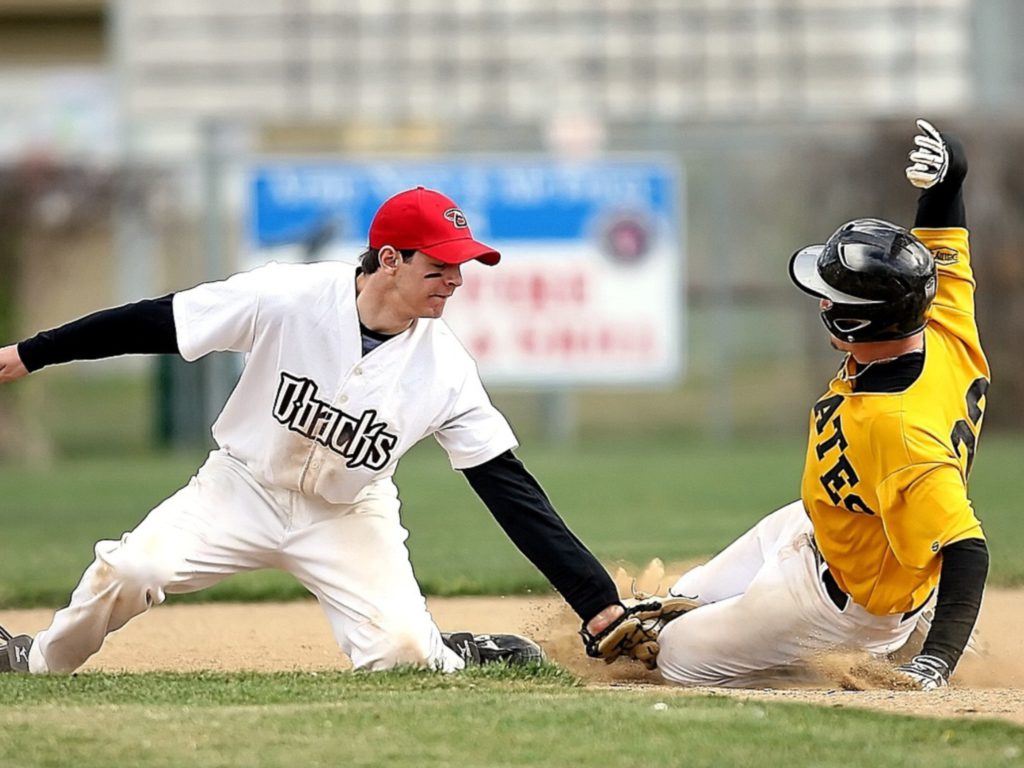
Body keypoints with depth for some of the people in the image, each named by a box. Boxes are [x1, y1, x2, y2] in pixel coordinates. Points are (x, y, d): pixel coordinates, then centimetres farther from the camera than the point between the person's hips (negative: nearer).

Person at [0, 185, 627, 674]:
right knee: (127, 573, -21)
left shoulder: (446, 368, -19)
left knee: (400, 650, -24)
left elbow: (508, 484, -18)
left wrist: (599, 600, -23)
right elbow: (157, 323, -14)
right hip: (243, 489, 0)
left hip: (348, 516, 0)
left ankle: (457, 657, 11)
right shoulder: (288, 298, -24)